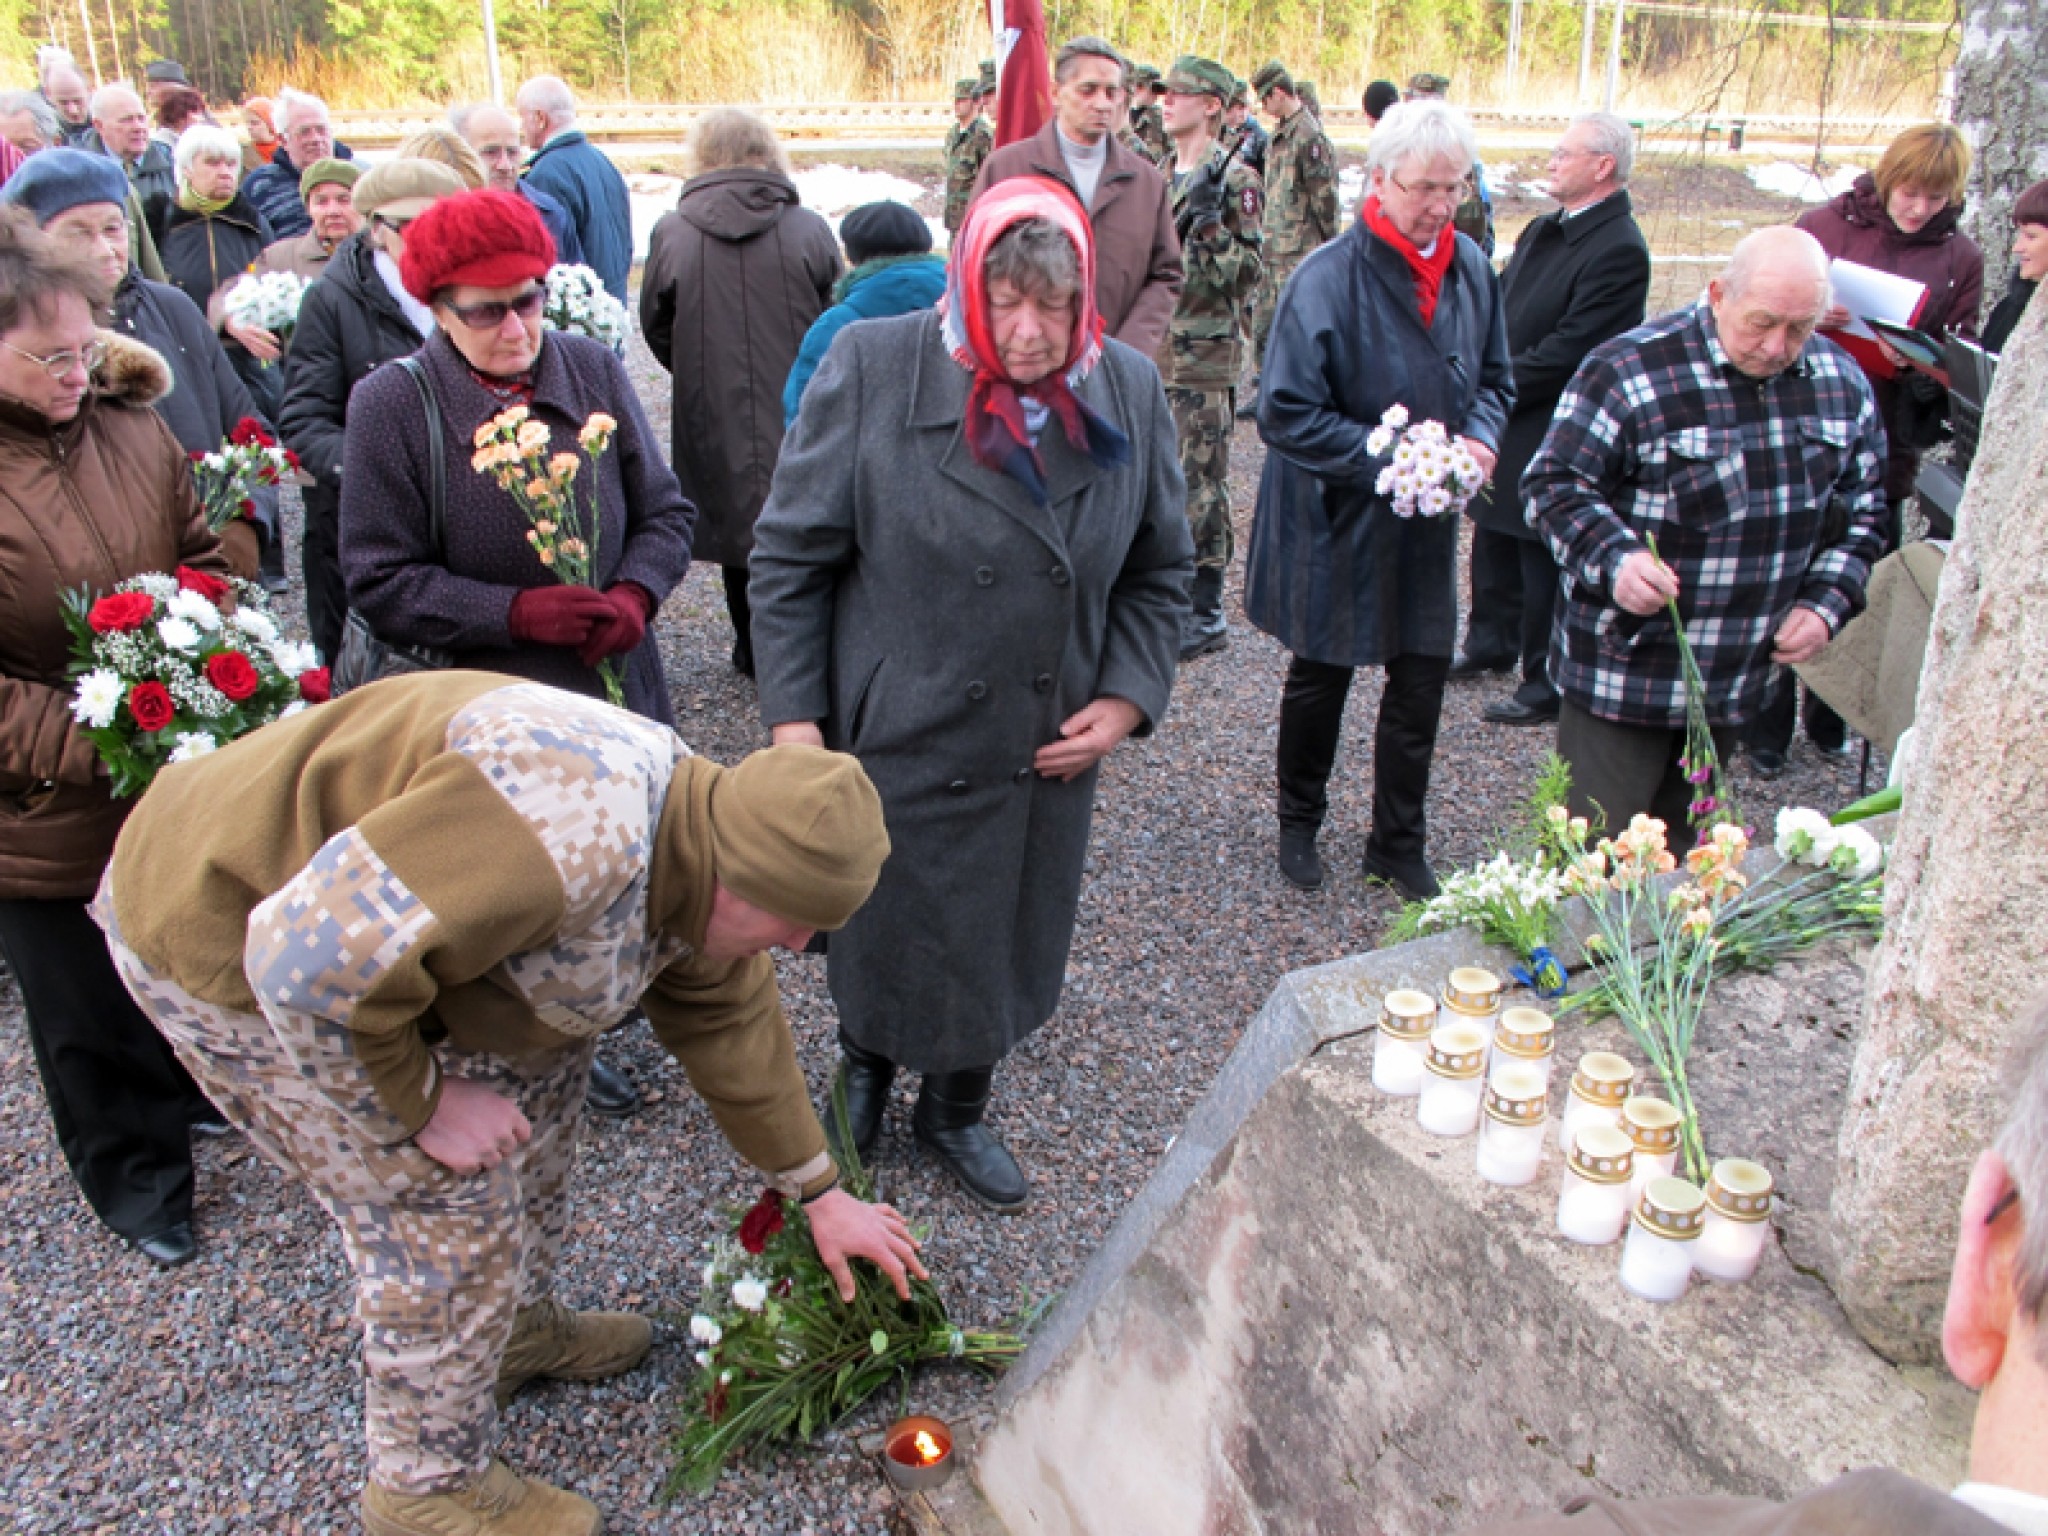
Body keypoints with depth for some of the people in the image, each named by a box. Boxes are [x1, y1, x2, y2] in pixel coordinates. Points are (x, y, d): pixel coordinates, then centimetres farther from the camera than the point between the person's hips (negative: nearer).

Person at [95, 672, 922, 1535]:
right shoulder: (573, 834, -34)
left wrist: (819, 1194, 18)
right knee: (447, 1204, -5)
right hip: (225, 938, -9)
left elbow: (735, 1027, 11)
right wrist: (420, 1101, -19)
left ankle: (517, 1328, 34)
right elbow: (315, 958, -36)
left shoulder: (691, 868, -2)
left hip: (360, 925, 9)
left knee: (542, 1052, 14)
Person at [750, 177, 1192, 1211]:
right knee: (886, 933, 15)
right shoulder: (872, 370, -12)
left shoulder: (1130, 392, -2)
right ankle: (865, 1066, 49)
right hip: (897, 742, -3)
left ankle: (956, 1113, 46)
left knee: (1003, 943, 19)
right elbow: (791, 556, -7)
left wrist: (1128, 698, -3)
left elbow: (1160, 571, 8)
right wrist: (793, 716, -11)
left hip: (1049, 753, 4)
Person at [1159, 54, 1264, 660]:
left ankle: (1207, 614, 3)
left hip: (1205, 357, -8)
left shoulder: (1235, 181, -9)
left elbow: (1245, 273, -14)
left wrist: (1208, 220, -23)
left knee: (1200, 483, -4)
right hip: (1152, 352, 8)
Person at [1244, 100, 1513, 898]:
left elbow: (1495, 378, 13)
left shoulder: (1471, 268, 0)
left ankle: (1399, 845, 27)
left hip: (1427, 519, 5)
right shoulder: (1327, 279, -19)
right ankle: (1300, 822, 36)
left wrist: (1479, 437, -8)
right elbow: (1285, 413, -19)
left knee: (1420, 682, 9)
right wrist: (1388, 459, -23)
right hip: (1336, 520, -5)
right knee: (1320, 677, 13)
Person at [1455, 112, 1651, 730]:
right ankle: (1491, 645, 40)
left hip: (1553, 442, -9)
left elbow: (1565, 355, -23)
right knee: (1494, 545, 21)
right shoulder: (1544, 230, 10)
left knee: (1545, 564, 1)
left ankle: (1550, 684, 14)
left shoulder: (1619, 250, -19)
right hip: (1506, 427, 9)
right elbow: (1499, 305, 14)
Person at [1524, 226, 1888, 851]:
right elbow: (1554, 484, -11)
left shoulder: (1842, 382, 5)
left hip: (1741, 680, 6)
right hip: (1624, 672, -5)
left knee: (1677, 849, 19)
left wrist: (1826, 603, 0)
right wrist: (1614, 559, -29)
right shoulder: (1629, 369, -13)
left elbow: (1863, 507, 15)